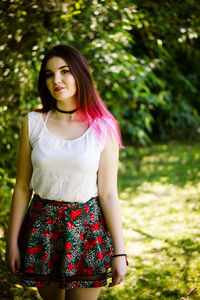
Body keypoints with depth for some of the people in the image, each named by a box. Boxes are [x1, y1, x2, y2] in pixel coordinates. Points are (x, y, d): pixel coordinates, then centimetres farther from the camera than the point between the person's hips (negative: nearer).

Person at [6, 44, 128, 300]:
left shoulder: (102, 128, -5)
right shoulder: (33, 122, -1)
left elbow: (108, 194, -5)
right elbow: (22, 187, 2)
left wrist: (119, 252, -5)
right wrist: (12, 242, 3)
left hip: (87, 229, -2)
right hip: (42, 225, 2)